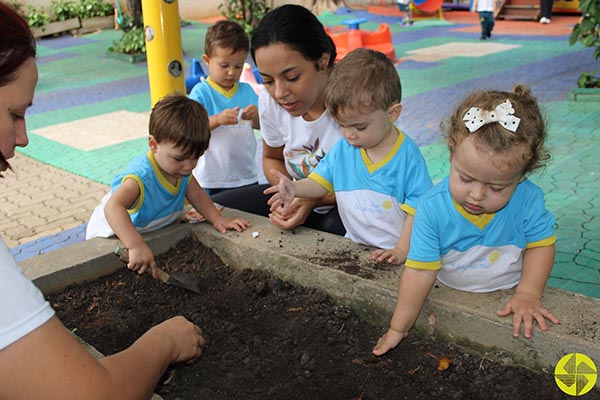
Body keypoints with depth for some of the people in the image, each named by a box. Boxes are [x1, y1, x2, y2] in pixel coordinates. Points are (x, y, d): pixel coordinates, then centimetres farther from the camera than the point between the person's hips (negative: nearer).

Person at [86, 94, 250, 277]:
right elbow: (113, 207, -53)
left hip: (156, 232, 7)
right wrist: (137, 245, -63)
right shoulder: (142, 176, -39)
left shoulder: (181, 168, -12)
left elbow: (197, 195, 1)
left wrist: (217, 219, -15)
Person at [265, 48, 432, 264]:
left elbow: (416, 207, -10)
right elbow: (320, 182, 7)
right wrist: (294, 188, -13)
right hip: (355, 244, 5)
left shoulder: (408, 157, -11)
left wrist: (402, 250, -16)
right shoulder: (342, 149, 3)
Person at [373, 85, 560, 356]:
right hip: (449, 295, 1)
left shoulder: (527, 199, -20)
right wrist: (398, 328, -18)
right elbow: (420, 271, -21)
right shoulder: (432, 207, -24)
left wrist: (528, 294, -14)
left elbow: (540, 244, -3)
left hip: (507, 294, 0)